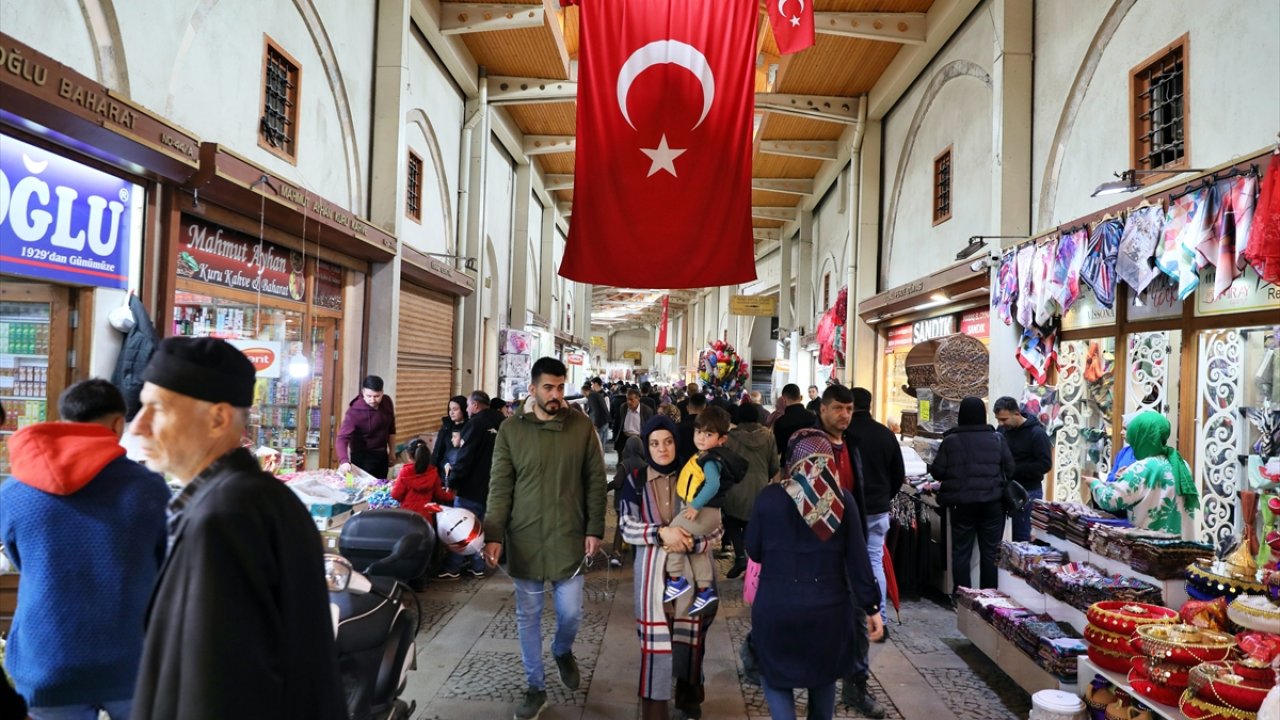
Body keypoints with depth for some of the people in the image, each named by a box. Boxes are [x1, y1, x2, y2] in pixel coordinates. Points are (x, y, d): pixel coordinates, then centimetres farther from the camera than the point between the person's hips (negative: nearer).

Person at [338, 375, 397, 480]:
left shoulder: (387, 402, -8)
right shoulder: (354, 411, -25)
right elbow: (343, 438, -33)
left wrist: (392, 451, 10)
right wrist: (344, 461, -48)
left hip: (382, 454, 5)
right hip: (363, 456, -5)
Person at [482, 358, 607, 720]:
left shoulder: (582, 426, -3)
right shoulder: (511, 430, -3)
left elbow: (596, 481, 2)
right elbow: (500, 487, -2)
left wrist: (594, 529, -1)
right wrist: (493, 534, -8)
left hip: (569, 538, 0)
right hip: (524, 540, 0)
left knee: (571, 612, 7)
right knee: (528, 617, 10)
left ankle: (562, 651, 42)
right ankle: (536, 688, 27)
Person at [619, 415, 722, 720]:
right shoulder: (635, 481, 0)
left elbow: (716, 527, 1)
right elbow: (627, 527, -3)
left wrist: (690, 542, -17)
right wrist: (661, 532, -18)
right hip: (653, 569, -1)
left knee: (691, 635, 11)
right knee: (655, 637, -2)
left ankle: (689, 695, 33)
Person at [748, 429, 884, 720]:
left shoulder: (770, 496, -9)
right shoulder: (843, 499, -6)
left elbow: (754, 551, 0)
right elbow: (858, 559, -3)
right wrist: (872, 607, 6)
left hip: (776, 608, -2)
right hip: (828, 607, 2)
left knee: (776, 677, 17)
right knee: (824, 674, 26)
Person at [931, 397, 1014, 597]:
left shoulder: (950, 440, -4)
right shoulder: (997, 439, 0)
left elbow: (937, 472, -4)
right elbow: (1009, 469, 3)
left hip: (961, 503, -1)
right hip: (992, 503, 1)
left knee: (961, 551, 7)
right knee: (990, 551, 9)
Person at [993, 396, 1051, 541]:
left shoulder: (1037, 433, -13)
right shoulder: (1002, 429, 5)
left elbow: (1045, 464, -17)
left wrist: (1014, 469, -22)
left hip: (1028, 491, -6)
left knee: (1022, 537, 0)